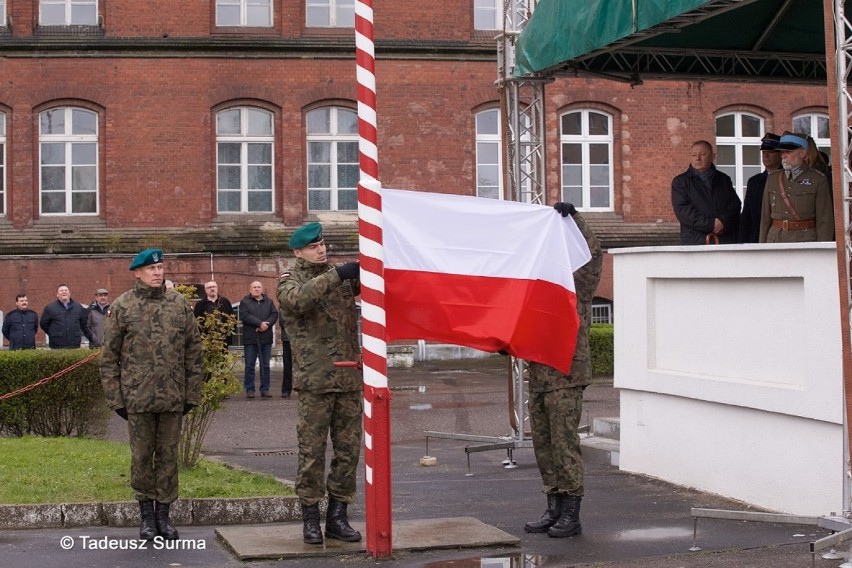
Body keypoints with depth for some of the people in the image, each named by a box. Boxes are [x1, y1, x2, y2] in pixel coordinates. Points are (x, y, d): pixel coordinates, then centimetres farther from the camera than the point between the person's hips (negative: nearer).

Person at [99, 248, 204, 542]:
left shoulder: (180, 304, 5)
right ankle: (147, 514, 19)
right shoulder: (122, 307, 0)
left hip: (173, 397, 2)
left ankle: (164, 514, 19)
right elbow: (109, 356, 2)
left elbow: (194, 351, 8)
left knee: (168, 455, 8)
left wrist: (192, 393, 4)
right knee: (141, 456, 5)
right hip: (138, 397, -1)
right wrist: (115, 397, -2)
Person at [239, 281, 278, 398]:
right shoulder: (245, 302, 4)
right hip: (250, 338, -3)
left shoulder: (268, 302, 14)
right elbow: (244, 316, -11)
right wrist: (260, 323, -17)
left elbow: (274, 314, 2)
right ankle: (249, 390, 3)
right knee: (249, 365, -1)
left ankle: (265, 389, 10)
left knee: (265, 365, 5)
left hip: (266, 338, 3)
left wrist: (266, 324, -16)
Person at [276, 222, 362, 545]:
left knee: (348, 451, 7)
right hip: (314, 382, -4)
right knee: (312, 453, 0)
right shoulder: (290, 282, 0)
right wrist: (335, 275, -28)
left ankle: (337, 517, 16)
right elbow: (298, 299, -21)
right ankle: (311, 518, 10)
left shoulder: (342, 275, 15)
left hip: (350, 379, 4)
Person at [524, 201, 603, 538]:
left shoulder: (577, 288, -1)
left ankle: (571, 514, -3)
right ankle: (554, 509, 16)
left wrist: (573, 216, -16)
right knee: (543, 445, 9)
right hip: (538, 378, 7)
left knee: (564, 443, -8)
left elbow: (593, 254, -15)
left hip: (566, 378, -7)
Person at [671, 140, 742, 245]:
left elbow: (735, 204, 10)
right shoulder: (680, 181, 8)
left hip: (726, 240, 3)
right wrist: (711, 224, -13)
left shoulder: (724, 179, 19)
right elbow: (681, 210, -5)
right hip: (695, 242, -3)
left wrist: (723, 221, -12)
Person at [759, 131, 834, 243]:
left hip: (806, 241, -3)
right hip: (775, 239, 3)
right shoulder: (772, 179, 12)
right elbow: (765, 217, 13)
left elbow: (825, 220, -3)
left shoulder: (818, 180, 0)